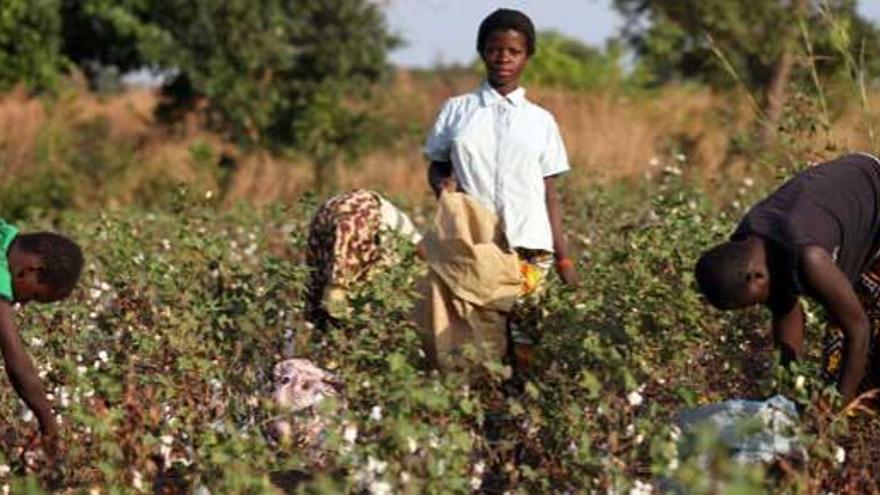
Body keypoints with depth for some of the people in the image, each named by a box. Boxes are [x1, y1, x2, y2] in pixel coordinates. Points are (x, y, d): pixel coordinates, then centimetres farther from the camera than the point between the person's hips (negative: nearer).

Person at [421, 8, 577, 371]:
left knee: (521, 341, -7)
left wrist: (563, 258, 6)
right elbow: (436, 166, 16)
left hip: (528, 246, 0)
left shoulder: (541, 121, 12)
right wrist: (443, 184, -8)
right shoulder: (457, 110, 11)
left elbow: (549, 193, 11)